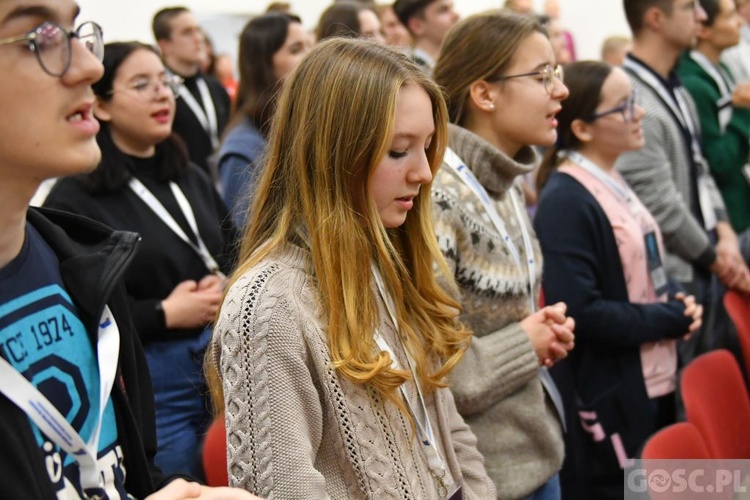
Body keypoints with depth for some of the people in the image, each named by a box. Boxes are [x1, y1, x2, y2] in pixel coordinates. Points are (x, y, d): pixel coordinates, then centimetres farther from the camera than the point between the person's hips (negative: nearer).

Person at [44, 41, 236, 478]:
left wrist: (227, 289, -1)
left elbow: (234, 258, 21)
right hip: (143, 383, -7)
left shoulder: (192, 177, 14)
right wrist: (164, 313, -18)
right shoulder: (74, 199, -11)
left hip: (221, 362, 7)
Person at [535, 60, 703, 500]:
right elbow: (581, 311, -26)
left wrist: (678, 299, -1)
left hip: (655, 380, 9)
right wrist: (671, 319, -16)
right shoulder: (565, 201, -20)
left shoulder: (613, 182, 9)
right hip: (612, 395, -9)